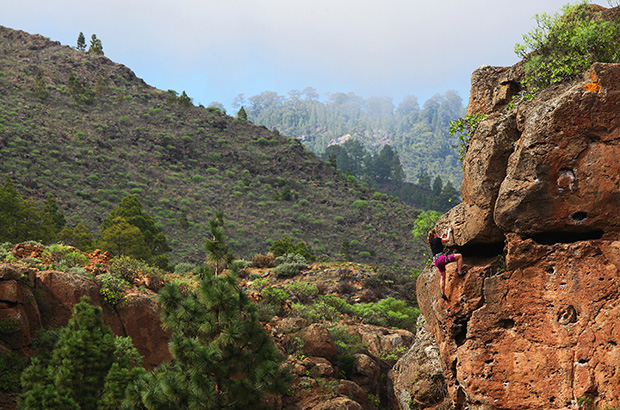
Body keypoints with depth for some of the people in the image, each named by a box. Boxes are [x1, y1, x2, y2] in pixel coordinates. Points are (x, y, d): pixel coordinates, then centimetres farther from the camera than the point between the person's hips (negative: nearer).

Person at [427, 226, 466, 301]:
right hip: (441, 257, -8)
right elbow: (447, 239, 14)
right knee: (459, 256, -1)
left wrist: (444, 233, 47)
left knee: (443, 277, 18)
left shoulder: (431, 242, 20)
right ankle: (459, 272, -1)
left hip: (436, 261, 8)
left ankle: (443, 293, 14)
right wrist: (449, 232, 30)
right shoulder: (437, 239, -1)